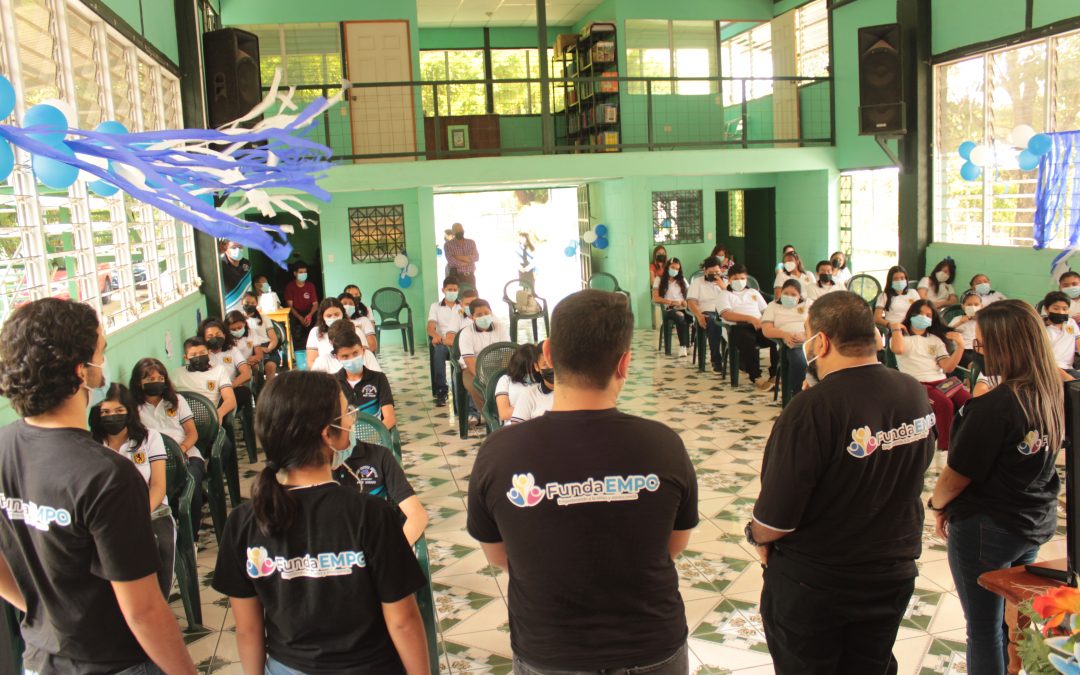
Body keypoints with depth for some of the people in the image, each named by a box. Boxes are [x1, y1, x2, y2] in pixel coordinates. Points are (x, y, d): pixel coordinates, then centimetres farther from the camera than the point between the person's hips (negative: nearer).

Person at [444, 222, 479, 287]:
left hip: (470, 276, 4)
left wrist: (461, 257, -15)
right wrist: (468, 260, -5)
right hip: (456, 277, -4)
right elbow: (451, 261, -15)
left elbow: (476, 257, -4)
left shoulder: (471, 243, 10)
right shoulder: (448, 245, -3)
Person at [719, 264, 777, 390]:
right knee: (748, 340, -39)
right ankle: (756, 376, -32)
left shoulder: (753, 292, 30)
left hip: (759, 326, 4)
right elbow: (726, 314, -4)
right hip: (738, 327, -4)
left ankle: (775, 374, -21)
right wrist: (750, 318, -16)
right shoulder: (725, 295, 15)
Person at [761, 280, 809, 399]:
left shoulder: (808, 304, 23)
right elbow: (766, 330, 6)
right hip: (792, 344, -1)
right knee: (799, 361, -37)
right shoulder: (773, 306, 20)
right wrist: (785, 334, -14)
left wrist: (804, 334, -15)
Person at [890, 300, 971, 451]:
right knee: (945, 404, -33)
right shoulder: (902, 336, 12)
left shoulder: (935, 339, 24)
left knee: (970, 403, -24)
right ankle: (944, 449, -24)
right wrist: (896, 328, -3)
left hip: (940, 382, 5)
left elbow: (947, 367, 8)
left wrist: (960, 346, -3)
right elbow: (898, 349, -17)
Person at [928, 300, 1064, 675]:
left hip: (987, 529, -7)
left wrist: (937, 504, -2)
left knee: (985, 630, 10)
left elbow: (958, 474, -19)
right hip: (1037, 524, 7)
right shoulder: (1056, 395, -6)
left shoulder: (994, 406, -28)